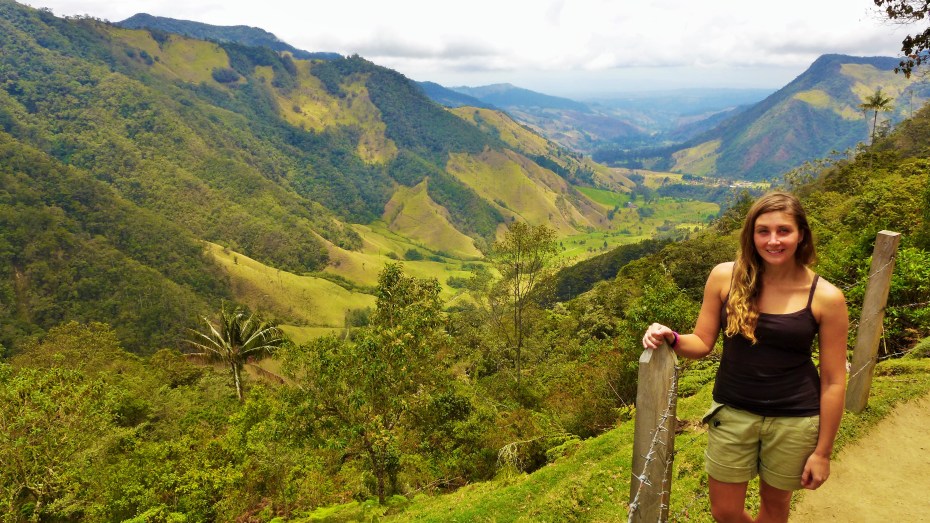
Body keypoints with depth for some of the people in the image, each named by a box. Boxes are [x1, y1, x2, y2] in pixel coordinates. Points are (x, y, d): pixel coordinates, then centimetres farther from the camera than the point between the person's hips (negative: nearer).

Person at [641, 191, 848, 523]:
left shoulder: (826, 298, -13)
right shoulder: (725, 277, -9)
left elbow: (833, 382, -6)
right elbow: (702, 343, 1)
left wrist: (822, 452, -2)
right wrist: (671, 339, -21)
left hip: (794, 421, -1)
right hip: (732, 413, 2)